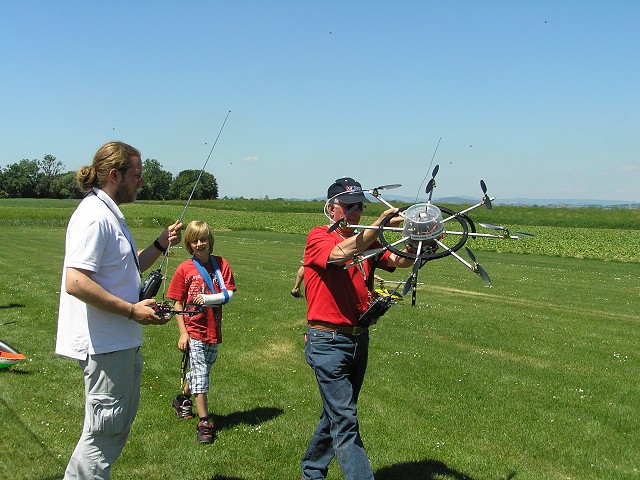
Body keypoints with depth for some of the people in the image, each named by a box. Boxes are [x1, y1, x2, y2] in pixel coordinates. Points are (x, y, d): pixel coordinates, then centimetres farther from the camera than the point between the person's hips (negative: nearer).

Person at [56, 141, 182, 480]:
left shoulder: (110, 214, 14)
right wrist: (132, 310, -23)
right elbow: (75, 282, -28)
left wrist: (160, 246, 6)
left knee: (121, 421, 21)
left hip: (123, 341, 11)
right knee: (105, 429, 0)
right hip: (104, 344, -11)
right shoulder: (93, 216, -19)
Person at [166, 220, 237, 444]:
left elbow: (229, 294, -4)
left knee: (202, 370, 18)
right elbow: (178, 303, -2)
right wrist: (183, 333, -8)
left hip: (214, 330, 3)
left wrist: (208, 298, -20)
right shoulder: (184, 269, -4)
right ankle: (204, 423, 2)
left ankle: (183, 398, 45)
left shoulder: (221, 264, 1)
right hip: (194, 331, -3)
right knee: (200, 374, -5)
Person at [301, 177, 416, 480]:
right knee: (345, 420, -7)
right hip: (328, 341, -7)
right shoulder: (318, 237, -7)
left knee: (335, 415, 19)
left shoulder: (366, 242, 11)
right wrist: (381, 223, -31)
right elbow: (341, 253, -29)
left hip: (359, 339, 7)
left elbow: (400, 260, -4)